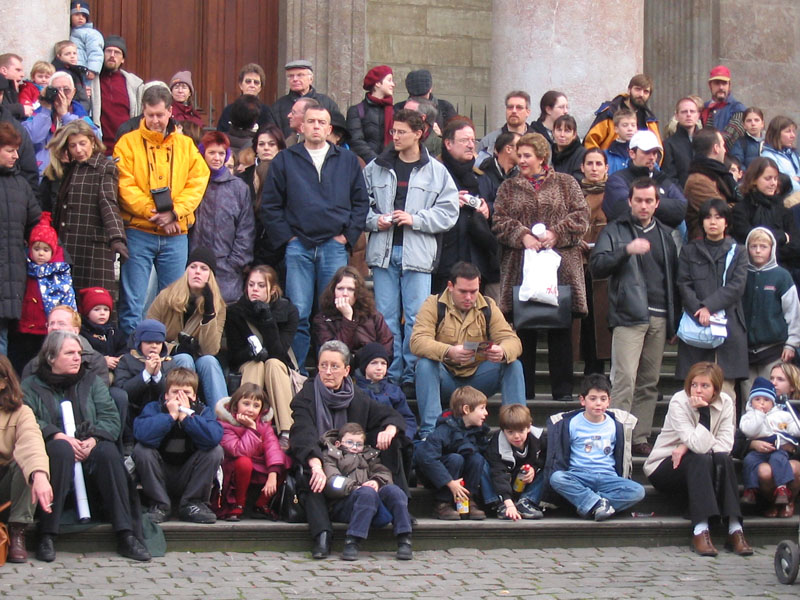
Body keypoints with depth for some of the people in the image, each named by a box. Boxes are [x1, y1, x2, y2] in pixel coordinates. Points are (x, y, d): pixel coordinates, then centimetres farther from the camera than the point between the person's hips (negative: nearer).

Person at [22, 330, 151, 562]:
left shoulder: (92, 382, 19)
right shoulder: (31, 386, 12)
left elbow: (111, 418, 5)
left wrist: (93, 440, -15)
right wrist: (58, 436, -22)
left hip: (89, 450, 2)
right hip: (51, 450, -2)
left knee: (108, 451, -31)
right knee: (61, 449, -36)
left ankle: (125, 536, -34)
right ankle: (47, 536, -35)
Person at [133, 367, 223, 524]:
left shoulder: (203, 411, -5)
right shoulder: (153, 408, -8)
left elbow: (214, 437, -29)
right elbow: (142, 434, -32)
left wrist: (186, 415, -23)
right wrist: (171, 415, -25)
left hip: (188, 479, 1)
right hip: (159, 477, -1)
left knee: (215, 450, -20)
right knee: (141, 449, -26)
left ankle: (192, 504, -8)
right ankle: (159, 506, -13)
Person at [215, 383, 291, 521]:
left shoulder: (263, 423, -1)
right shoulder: (225, 424, -16)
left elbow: (272, 446, -15)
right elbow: (240, 451, -27)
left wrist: (272, 475, -28)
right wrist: (251, 428, -29)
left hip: (261, 474, 5)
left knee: (286, 462, -18)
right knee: (244, 462, -37)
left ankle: (261, 505, -1)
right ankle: (237, 506, -14)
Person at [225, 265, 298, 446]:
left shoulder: (288, 310, -7)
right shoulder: (236, 312, -6)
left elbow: (278, 352, -18)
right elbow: (234, 355, -7)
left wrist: (268, 319, -28)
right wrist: (252, 351, -30)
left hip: (280, 370, 0)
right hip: (247, 369, 0)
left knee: (273, 363, -34)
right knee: (256, 364, -34)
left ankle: (286, 433, -47)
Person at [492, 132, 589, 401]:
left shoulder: (566, 183, 10)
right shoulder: (509, 188, 15)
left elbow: (581, 217, 2)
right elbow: (499, 222, 5)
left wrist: (556, 233, -11)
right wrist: (522, 236, -11)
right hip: (520, 268, 1)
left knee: (560, 330, 0)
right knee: (525, 331, 3)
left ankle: (562, 390, 5)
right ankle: (524, 391, 8)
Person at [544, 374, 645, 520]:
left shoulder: (615, 425, 12)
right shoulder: (572, 423, 5)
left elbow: (621, 457, 21)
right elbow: (560, 456, 6)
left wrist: (622, 481, 10)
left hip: (607, 477, 2)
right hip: (579, 476, -2)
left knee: (638, 492, -26)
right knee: (556, 478, -35)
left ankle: (589, 504, -32)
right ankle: (599, 503, -37)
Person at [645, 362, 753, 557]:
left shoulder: (725, 402, -6)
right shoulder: (679, 402, -19)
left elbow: (725, 444, -16)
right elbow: (699, 446, -29)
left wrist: (688, 447, -22)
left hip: (699, 468, 4)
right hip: (665, 466, -4)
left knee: (723, 459, -27)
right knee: (700, 460, -33)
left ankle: (735, 529, -32)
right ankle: (700, 531, -42)